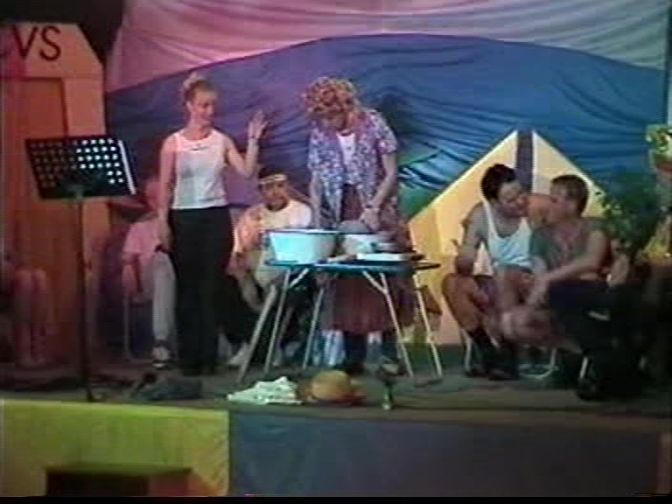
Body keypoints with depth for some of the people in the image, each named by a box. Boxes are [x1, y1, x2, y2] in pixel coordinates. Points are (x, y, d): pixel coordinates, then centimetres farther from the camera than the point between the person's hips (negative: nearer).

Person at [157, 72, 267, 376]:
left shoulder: (222, 141, 4)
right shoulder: (173, 143, 1)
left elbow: (247, 172, -6)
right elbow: (165, 186, 1)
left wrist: (253, 140, -14)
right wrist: (163, 222, -5)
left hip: (216, 216, 1)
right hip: (184, 217, -1)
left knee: (210, 288, 1)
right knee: (187, 289, 3)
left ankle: (209, 357, 7)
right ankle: (188, 358, 10)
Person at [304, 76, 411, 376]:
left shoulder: (373, 124, -8)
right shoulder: (320, 135, 1)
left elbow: (391, 174, -6)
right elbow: (316, 183, 4)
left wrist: (373, 208, -15)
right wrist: (317, 222, -7)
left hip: (377, 217, -3)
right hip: (340, 219, 3)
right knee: (345, 285, -1)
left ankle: (390, 354, -2)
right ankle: (353, 357, 5)